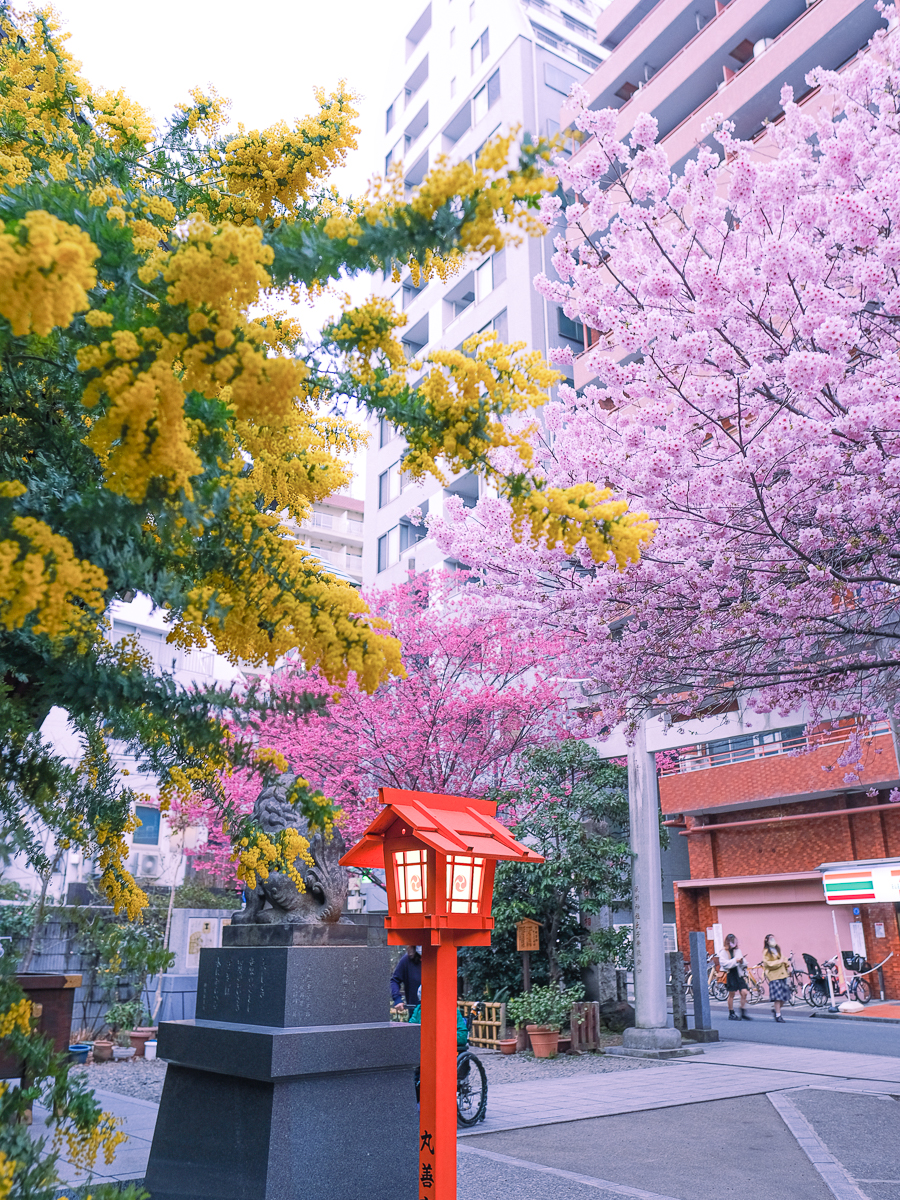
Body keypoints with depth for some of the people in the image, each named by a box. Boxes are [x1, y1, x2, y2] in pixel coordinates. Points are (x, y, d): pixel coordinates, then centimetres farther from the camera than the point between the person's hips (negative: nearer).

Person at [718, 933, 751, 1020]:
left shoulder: (738, 950, 12)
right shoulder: (723, 952, -4)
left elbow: (742, 965, 19)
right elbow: (724, 963, -16)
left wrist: (742, 962, -5)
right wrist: (735, 961, -20)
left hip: (738, 974, 4)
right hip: (730, 974, -4)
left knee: (744, 992, -6)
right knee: (731, 994, 1)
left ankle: (743, 1012, 6)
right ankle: (731, 1014, 13)